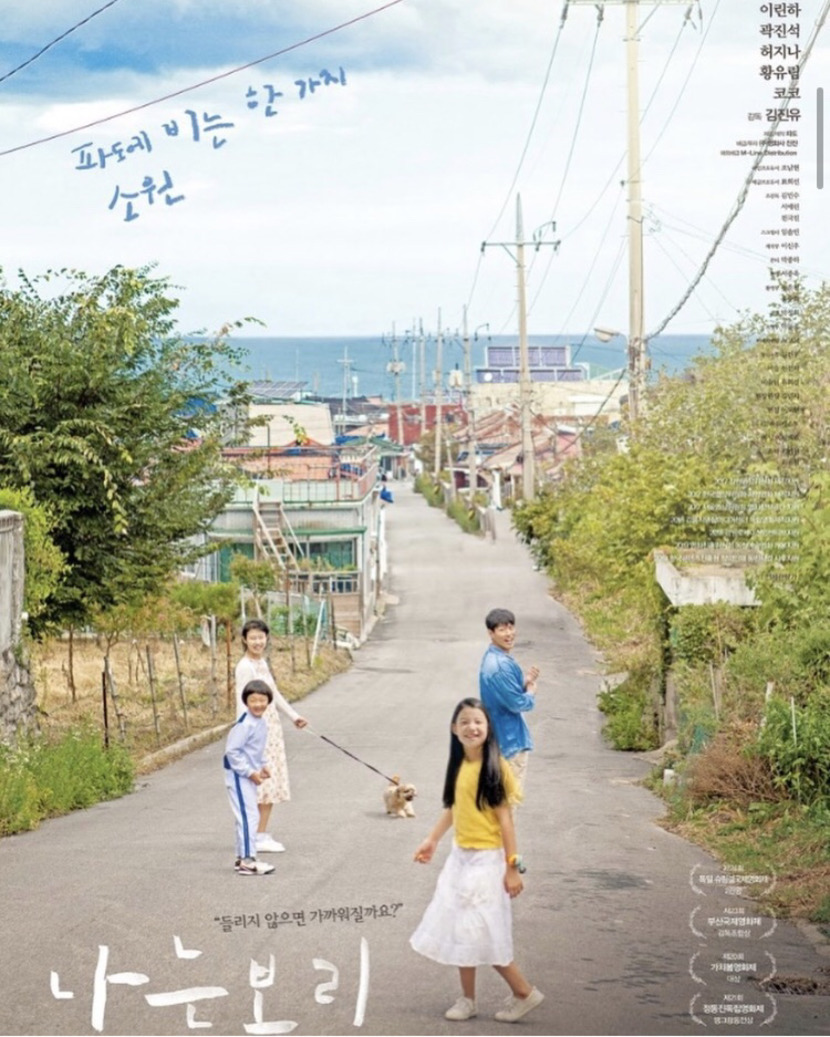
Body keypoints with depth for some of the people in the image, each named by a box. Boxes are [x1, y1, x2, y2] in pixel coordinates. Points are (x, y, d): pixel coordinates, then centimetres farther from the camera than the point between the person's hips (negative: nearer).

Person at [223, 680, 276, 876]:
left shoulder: (261, 723, 8)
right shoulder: (245, 724, -21)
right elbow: (232, 751, -23)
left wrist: (262, 766, 8)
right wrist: (250, 772, -21)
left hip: (250, 776, 10)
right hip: (239, 776, -10)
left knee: (250, 816, 14)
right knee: (248, 816, -11)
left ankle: (242, 857, 23)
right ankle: (247, 860, -9)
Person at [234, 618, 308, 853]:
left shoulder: (262, 663, 14)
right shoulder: (245, 667, -14)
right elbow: (242, 702, -21)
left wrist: (293, 716, 30)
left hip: (271, 727, 9)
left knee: (272, 783, 11)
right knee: (263, 783, -8)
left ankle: (262, 835, 16)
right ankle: (258, 837, -3)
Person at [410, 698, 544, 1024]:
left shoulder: (495, 767, -16)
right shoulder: (459, 766, 4)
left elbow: (505, 818, -15)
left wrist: (512, 867, -16)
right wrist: (432, 840, 22)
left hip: (486, 860, -7)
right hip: (460, 858, 7)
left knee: (482, 934, -5)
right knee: (460, 931, 11)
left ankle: (524, 993, 9)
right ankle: (467, 998, 23)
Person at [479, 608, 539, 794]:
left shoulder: (494, 658, 8)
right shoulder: (500, 665, -24)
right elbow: (518, 703, -21)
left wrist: (526, 681, -5)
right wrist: (532, 689, -2)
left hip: (503, 737, 10)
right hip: (510, 740, -10)